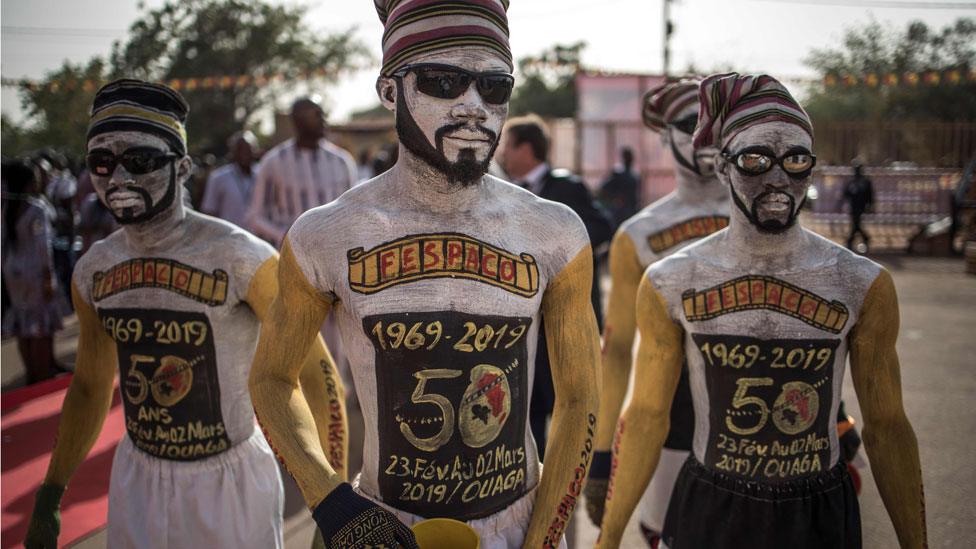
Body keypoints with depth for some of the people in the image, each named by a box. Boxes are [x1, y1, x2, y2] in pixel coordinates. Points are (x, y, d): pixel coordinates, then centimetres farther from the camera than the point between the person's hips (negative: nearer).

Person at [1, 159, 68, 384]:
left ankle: (32, 374, 25)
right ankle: (44, 377, 4)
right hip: (35, 272, -8)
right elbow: (43, 245, -21)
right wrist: (48, 277, -19)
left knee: (23, 325, 14)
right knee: (42, 326, 0)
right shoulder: (36, 208, -18)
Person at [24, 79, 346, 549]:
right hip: (138, 480, 5)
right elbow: (90, 387, 13)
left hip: (231, 481, -5)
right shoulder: (93, 271, -1)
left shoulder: (242, 260, -19)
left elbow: (315, 372, -14)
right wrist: (49, 497, 16)